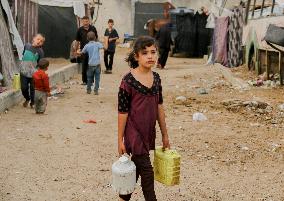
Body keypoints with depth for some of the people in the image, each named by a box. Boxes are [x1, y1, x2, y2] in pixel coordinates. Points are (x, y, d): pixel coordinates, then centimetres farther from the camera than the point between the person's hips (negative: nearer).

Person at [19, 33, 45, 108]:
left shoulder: (40, 51, -7)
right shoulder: (27, 45, 4)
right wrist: (23, 64, 14)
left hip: (33, 73, -3)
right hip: (24, 71, 3)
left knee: (33, 88, 3)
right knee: (23, 88, 7)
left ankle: (32, 103, 22)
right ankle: (27, 99, 35)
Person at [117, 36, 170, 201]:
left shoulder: (156, 78, 3)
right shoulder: (128, 81, -15)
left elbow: (159, 107, 10)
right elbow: (123, 112, -12)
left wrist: (165, 134, 13)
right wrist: (120, 140, -9)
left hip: (149, 133, 6)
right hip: (134, 134, -6)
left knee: (135, 168, 17)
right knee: (147, 172, -4)